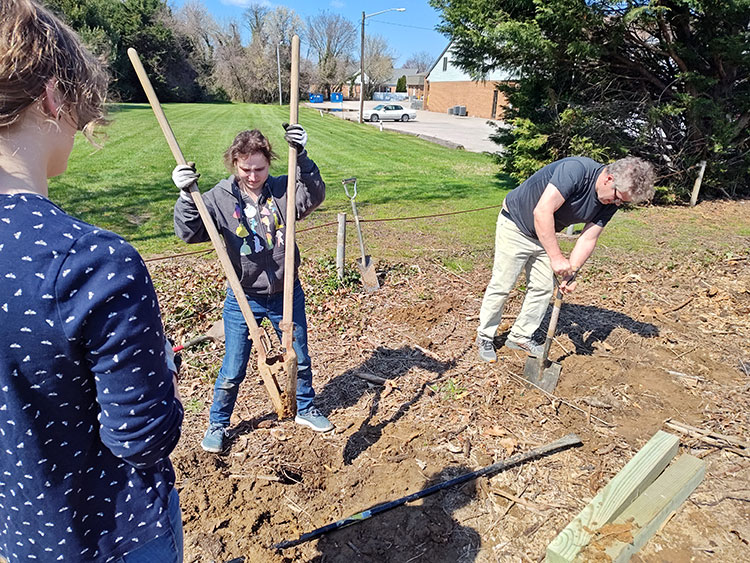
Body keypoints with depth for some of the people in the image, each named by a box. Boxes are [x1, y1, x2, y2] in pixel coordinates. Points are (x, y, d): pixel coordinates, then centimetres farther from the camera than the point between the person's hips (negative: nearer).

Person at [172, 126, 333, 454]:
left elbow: (314, 196, -22)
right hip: (243, 299, -1)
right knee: (232, 371, 11)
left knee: (300, 360, 19)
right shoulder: (220, 198, -9)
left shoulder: (282, 190, -6)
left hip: (287, 294, 2)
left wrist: (302, 157, -34)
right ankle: (217, 424, 38)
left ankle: (305, 409, 46)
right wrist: (186, 197, -31)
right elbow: (189, 233, -16)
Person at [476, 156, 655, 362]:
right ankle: (485, 337, 13)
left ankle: (521, 336, 23)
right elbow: (542, 211, -36)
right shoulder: (576, 169, -32)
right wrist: (556, 257, -34)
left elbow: (588, 239, -7)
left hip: (544, 234, 7)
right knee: (502, 285, -4)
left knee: (543, 288, 7)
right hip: (516, 224, -7)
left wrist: (571, 271, -22)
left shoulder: (610, 203, -8)